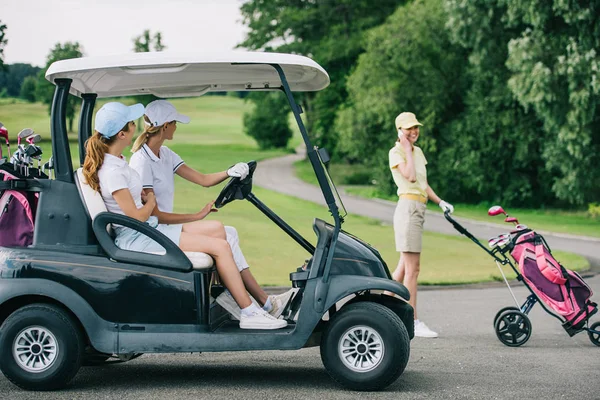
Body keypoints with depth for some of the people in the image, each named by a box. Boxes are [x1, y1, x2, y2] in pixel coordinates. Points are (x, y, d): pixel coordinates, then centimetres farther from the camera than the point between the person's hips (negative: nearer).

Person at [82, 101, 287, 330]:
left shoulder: (115, 160, 9)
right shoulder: (112, 171, -22)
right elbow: (136, 217, -20)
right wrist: (151, 202, -1)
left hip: (149, 228, 11)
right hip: (137, 239, -11)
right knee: (220, 246, -14)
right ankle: (249, 314, -7)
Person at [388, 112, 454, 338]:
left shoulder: (418, 152, 19)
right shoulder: (396, 152, -5)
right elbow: (410, 176, -20)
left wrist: (440, 202, 16)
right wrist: (407, 148, -12)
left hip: (418, 209, 9)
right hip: (408, 207, -9)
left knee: (404, 266, 11)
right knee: (412, 268, -9)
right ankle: (413, 322, -7)